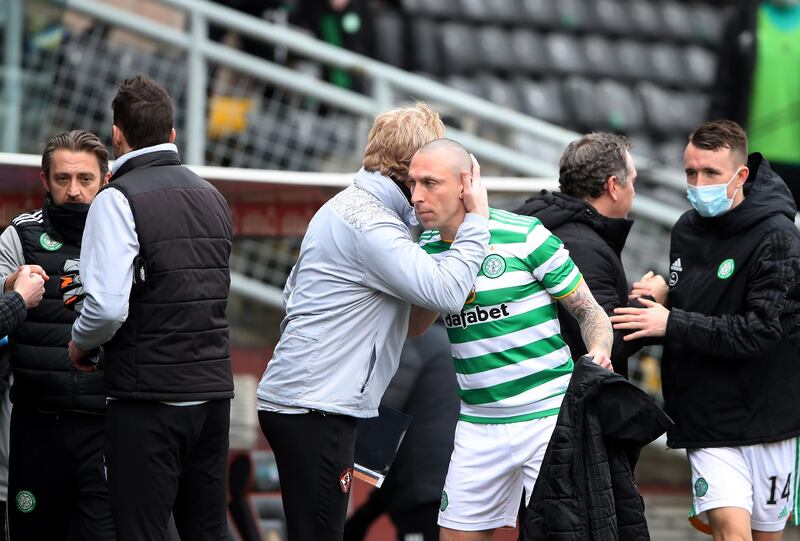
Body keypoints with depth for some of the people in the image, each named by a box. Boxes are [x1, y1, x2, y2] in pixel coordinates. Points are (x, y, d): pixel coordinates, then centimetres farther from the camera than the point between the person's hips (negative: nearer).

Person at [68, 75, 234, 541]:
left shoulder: (119, 200, -10)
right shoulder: (212, 197, 13)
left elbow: (108, 306, -21)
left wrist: (80, 343, 0)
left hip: (149, 398, -7)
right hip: (214, 389, 7)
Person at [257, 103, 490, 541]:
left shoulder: (346, 206, 17)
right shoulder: (369, 222, -16)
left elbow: (294, 291, 25)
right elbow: (444, 291, -23)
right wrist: (476, 220, -15)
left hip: (292, 397, 10)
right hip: (315, 406, -10)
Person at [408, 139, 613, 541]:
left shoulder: (525, 236, -11)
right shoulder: (427, 249, 5)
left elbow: (589, 311, -3)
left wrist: (598, 354, -23)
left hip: (548, 415, -5)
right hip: (478, 424, 5)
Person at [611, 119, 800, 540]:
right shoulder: (686, 230, 6)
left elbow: (761, 330, -21)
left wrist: (672, 324, -22)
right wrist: (656, 298, 1)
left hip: (766, 415, -3)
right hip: (708, 418, 3)